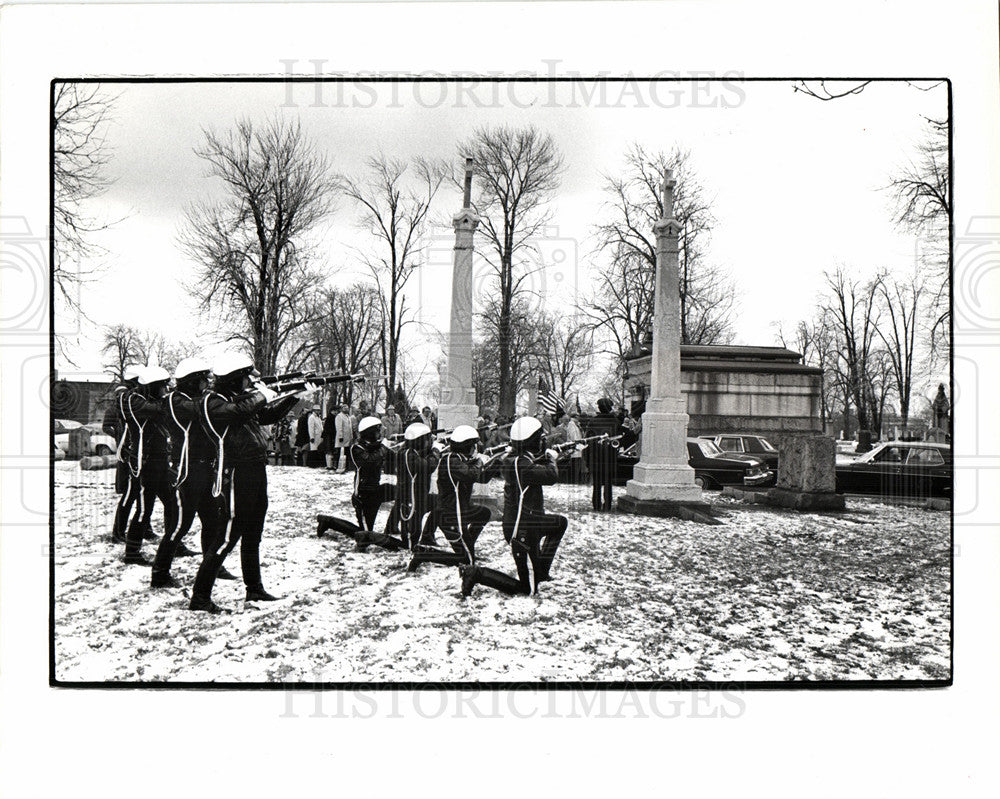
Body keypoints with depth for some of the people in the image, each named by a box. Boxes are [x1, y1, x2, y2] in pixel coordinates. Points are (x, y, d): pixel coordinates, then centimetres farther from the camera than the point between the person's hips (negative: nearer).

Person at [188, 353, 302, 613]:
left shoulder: (241, 398, 15)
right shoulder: (212, 402, -9)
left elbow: (269, 415, 20)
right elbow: (237, 412, -28)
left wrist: (296, 396, 11)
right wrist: (262, 396, -13)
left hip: (256, 472, 9)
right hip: (236, 476, -9)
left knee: (252, 535, 16)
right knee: (228, 535, -8)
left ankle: (255, 590, 28)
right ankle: (200, 597, -1)